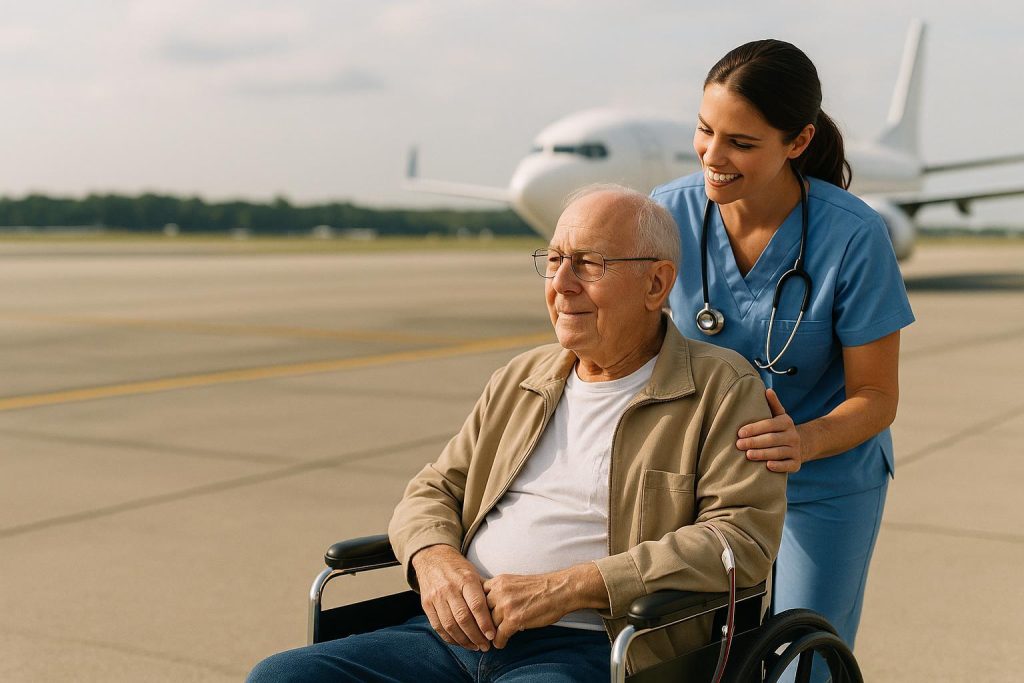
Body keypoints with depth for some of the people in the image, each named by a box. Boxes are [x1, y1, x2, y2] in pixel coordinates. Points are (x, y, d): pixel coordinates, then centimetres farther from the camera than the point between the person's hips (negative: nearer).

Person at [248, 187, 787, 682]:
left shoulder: (722, 390, 2)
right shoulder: (518, 380, 21)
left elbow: (743, 536, -10)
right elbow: (435, 489, 24)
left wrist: (566, 588, -15)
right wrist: (434, 558, -3)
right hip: (456, 634, 7)